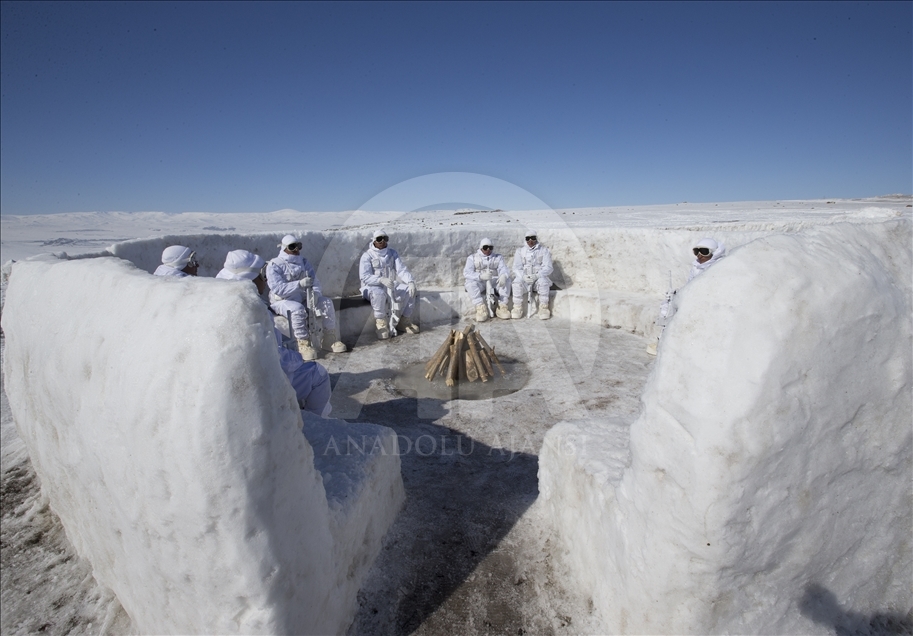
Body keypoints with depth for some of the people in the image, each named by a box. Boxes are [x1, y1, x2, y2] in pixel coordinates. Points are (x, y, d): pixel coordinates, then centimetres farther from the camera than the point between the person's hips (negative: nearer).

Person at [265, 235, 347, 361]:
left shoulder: (303, 261, 8)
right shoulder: (274, 265, -10)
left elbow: (315, 280, 2)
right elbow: (277, 288, -24)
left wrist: (315, 293, -21)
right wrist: (300, 284, -37)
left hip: (302, 298, 6)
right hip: (282, 300, -5)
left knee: (326, 302, -14)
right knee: (298, 309, -37)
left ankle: (329, 338, -8)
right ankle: (303, 344, -27)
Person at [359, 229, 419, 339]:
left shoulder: (392, 253, 8)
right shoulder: (367, 256, -7)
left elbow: (402, 269, -2)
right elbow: (364, 276, -19)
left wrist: (410, 281, -24)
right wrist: (381, 280, -38)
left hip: (391, 286, 5)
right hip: (372, 287, -5)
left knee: (410, 290, -17)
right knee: (379, 293, -39)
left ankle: (404, 322, -4)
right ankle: (381, 324, -21)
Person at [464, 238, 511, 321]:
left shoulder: (498, 257, 13)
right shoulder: (472, 257, 4)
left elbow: (504, 269, -4)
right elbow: (466, 273, -11)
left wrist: (503, 276, -32)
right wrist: (481, 276, -32)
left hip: (494, 281, 2)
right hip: (479, 282, -2)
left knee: (506, 280, -25)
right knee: (470, 283, -33)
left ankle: (502, 306, -23)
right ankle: (480, 308, -33)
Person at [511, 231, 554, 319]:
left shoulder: (544, 250, 6)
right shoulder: (520, 251, 11)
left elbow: (548, 267, -5)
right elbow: (516, 268, 1)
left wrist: (537, 275, -24)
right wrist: (523, 276, -22)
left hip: (539, 278, -1)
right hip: (524, 279, 1)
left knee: (543, 281, -33)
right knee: (517, 281, -30)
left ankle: (543, 308, -24)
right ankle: (517, 308, -26)